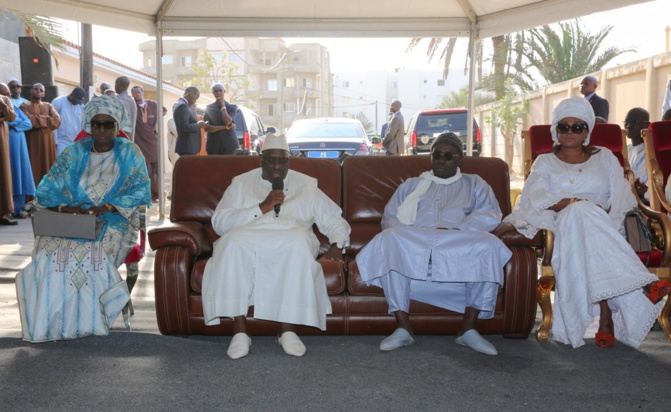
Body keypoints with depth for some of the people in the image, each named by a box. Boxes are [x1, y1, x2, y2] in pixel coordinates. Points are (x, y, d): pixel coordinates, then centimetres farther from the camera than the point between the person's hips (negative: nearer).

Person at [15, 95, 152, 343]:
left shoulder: (130, 153, 9)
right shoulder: (74, 153, 14)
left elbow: (140, 190, -3)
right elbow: (46, 190, 8)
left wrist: (108, 207, -18)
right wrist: (66, 207, -15)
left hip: (115, 222, -2)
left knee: (91, 254, -35)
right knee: (48, 252, -29)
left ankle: (85, 321, -20)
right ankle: (49, 322, -19)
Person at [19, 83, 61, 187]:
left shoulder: (49, 106, 15)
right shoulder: (24, 106, 7)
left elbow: (57, 121, -2)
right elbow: (29, 121, -13)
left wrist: (38, 119, -5)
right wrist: (47, 119, -4)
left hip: (48, 142, 3)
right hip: (32, 142, -3)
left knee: (48, 166, 1)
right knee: (34, 167, -7)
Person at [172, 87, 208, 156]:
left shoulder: (179, 104, 16)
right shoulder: (182, 106, -15)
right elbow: (185, 127, -22)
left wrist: (197, 122, 10)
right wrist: (199, 125, -9)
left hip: (188, 146, 10)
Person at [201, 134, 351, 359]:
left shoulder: (306, 185, 22)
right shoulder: (241, 183, 20)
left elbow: (335, 220, 21)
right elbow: (219, 222, 4)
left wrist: (336, 245, 0)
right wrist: (262, 207, -5)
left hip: (291, 241, 0)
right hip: (247, 239, 0)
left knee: (299, 242, -36)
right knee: (233, 242, -35)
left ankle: (288, 330, -32)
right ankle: (239, 330, -32)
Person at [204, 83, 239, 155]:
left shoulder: (232, 107, 7)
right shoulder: (208, 108, 10)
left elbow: (228, 122, -11)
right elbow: (207, 128, -1)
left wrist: (222, 105, -4)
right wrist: (226, 127, -8)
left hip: (228, 144, -1)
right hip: (213, 145, 1)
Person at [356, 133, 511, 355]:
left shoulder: (475, 184, 26)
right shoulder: (411, 185, 31)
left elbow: (491, 215, 7)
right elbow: (389, 217, 18)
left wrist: (453, 230, -10)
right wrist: (409, 235, -6)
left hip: (461, 247, -1)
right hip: (412, 243, 1)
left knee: (489, 244, -32)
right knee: (389, 238, -32)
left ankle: (468, 328, -24)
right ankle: (403, 327, -31)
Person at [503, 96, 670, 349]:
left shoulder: (605, 157, 23)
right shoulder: (545, 162, 19)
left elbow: (622, 199, 8)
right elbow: (537, 198, -2)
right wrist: (577, 203, -16)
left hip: (604, 230, 1)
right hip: (563, 229, -1)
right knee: (581, 213, -37)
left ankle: (605, 313, -43)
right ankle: (641, 284, -43)